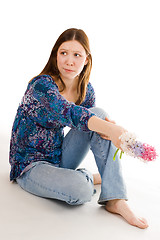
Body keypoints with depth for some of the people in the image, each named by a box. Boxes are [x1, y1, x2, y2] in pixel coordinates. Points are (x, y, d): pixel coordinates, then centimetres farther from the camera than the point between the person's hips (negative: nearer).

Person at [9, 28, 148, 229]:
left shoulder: (86, 90, -2)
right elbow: (70, 113, -41)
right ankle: (88, 178, 3)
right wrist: (111, 129, -59)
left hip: (60, 158, 6)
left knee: (99, 113, -18)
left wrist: (106, 124, -21)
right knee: (79, 190, -37)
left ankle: (115, 200, -22)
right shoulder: (41, 85, -23)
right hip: (30, 165, -6)